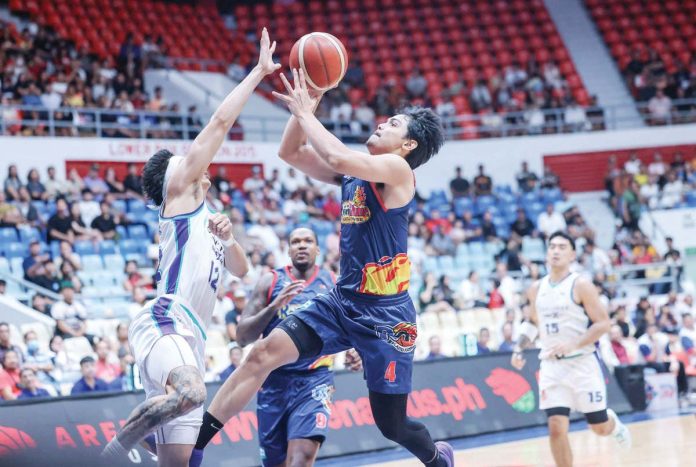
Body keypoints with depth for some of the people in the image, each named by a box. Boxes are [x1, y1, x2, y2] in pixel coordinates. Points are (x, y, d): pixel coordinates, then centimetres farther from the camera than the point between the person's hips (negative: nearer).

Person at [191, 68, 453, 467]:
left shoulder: (397, 170, -11)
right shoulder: (354, 175, 13)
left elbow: (339, 157, -29)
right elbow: (292, 153, 14)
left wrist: (305, 112, -17)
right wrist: (304, 106, 0)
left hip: (385, 314, -7)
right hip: (342, 301, 7)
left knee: (392, 424, 4)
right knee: (265, 353, -13)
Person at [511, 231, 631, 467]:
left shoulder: (581, 285, -9)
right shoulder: (536, 289, 6)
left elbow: (603, 323, -12)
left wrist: (573, 344, -24)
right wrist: (519, 349, 9)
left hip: (583, 363, -3)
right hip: (552, 366, 3)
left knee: (599, 427, 8)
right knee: (556, 429, -9)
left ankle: (614, 423, 45)